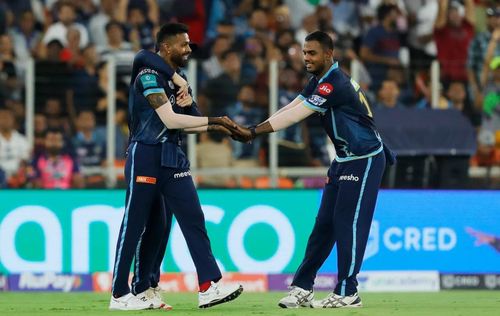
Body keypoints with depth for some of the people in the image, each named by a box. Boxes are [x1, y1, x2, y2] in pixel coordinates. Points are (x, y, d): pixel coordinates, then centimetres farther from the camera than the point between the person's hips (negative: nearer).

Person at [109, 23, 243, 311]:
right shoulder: (149, 75, -12)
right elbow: (169, 120, -20)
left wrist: (215, 127, 1)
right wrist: (212, 121, -16)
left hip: (173, 158, 8)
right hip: (145, 156, -8)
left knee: (194, 219, -2)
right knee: (134, 226, -2)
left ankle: (209, 286, -7)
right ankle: (120, 295, 5)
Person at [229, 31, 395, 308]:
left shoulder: (334, 84, -24)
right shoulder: (319, 81, 8)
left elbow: (295, 116, -28)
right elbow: (290, 109, 1)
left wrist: (253, 132, -30)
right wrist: (252, 131, -12)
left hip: (365, 161, -9)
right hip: (344, 160, 9)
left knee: (348, 223, -8)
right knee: (325, 222, 8)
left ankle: (347, 293, -3)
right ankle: (302, 288, 10)